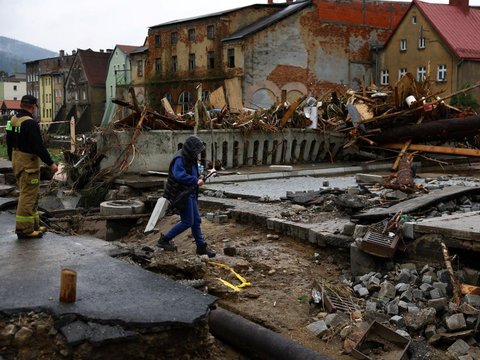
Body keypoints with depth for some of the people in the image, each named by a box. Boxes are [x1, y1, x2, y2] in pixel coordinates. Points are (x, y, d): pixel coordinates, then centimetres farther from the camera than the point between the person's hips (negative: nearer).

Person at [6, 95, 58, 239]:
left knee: (28, 194, 18)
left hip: (17, 161, 10)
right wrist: (50, 163, -17)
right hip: (28, 163, -10)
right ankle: (24, 229, -1)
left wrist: (12, 158, 28)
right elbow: (39, 146, -23)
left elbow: (9, 142, 18)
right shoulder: (30, 123, -20)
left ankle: (34, 224, 26)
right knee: (28, 195, -4)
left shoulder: (12, 120, 9)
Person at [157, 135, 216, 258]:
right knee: (187, 222, -4)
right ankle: (164, 240, 8)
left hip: (190, 193, 10)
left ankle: (201, 246, 23)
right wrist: (196, 181, -25)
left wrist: (198, 178, 3)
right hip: (181, 195, -10)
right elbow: (179, 175, -33)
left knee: (196, 220, 13)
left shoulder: (190, 159, 10)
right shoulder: (179, 159, -20)